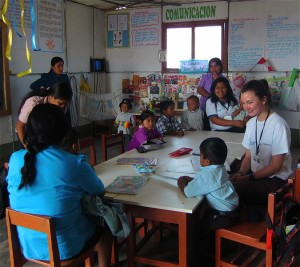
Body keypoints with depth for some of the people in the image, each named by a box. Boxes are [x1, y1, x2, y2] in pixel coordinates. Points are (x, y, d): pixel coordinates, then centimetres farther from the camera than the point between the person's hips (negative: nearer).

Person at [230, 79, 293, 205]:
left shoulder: (278, 125, -17)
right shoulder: (251, 123, 6)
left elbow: (276, 166, -15)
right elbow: (248, 156, 9)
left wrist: (249, 177, -18)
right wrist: (241, 173, -10)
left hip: (274, 179, -6)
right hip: (254, 174, 6)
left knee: (234, 189, -27)